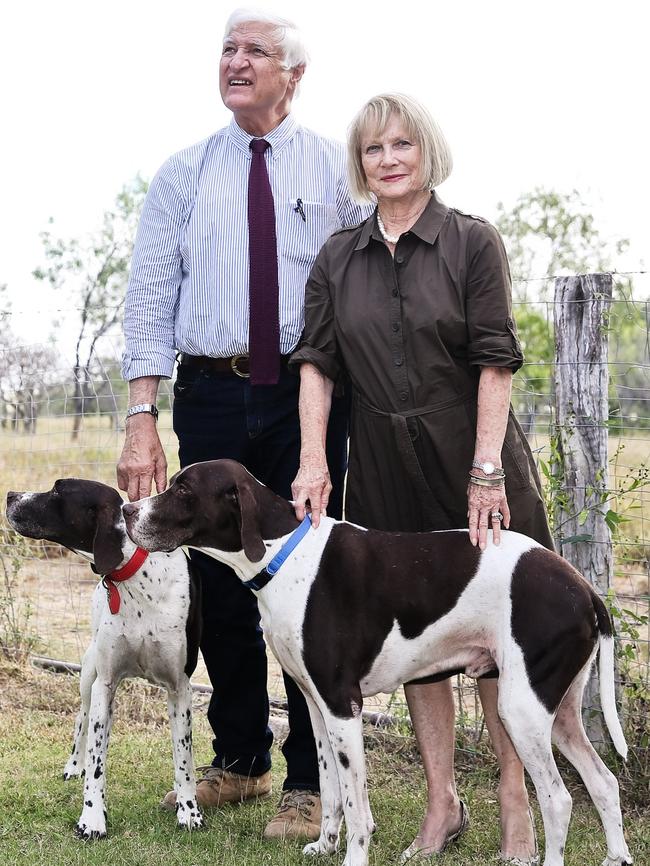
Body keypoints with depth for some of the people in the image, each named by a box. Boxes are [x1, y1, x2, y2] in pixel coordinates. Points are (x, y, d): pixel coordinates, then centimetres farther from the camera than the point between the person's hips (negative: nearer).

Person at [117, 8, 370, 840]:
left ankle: (312, 781, 13)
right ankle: (238, 760, 27)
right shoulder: (183, 175, 8)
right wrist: (141, 417, -6)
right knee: (218, 582, 8)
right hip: (211, 394, 2)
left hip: (309, 392, -2)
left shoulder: (335, 170, 5)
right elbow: (149, 295, 3)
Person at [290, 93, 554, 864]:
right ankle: (442, 803, 19)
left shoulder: (472, 243, -3)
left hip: (470, 454, -3)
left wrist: (485, 471, -16)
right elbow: (316, 362, 2)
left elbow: (494, 361, -9)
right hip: (384, 467, 4)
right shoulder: (337, 259, 7)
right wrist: (312, 460, -11)